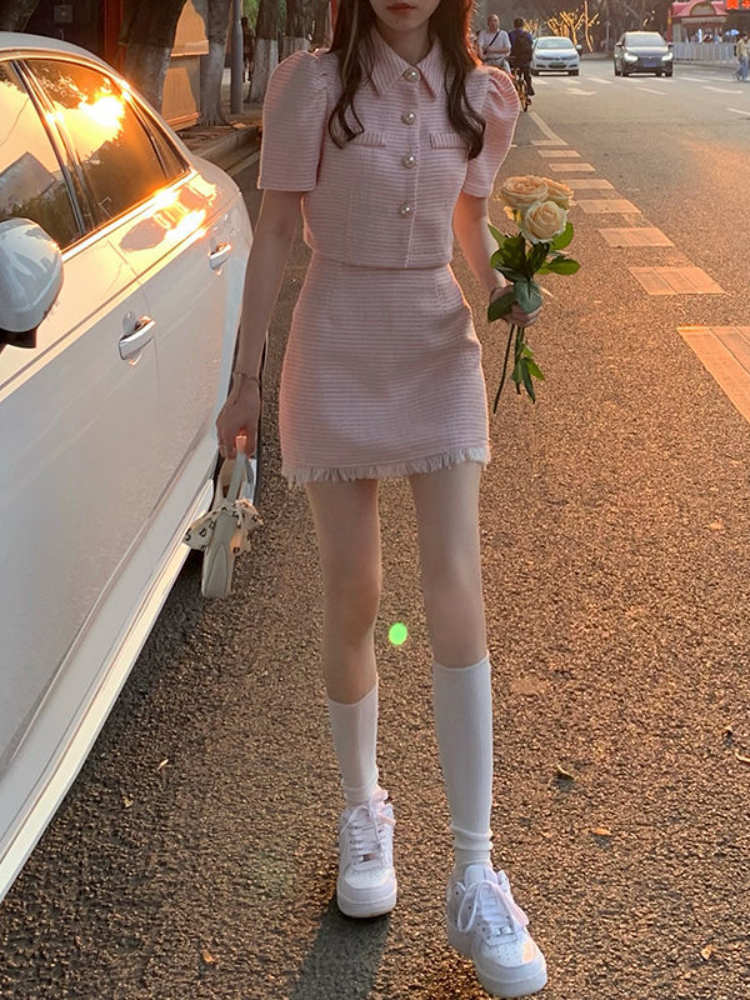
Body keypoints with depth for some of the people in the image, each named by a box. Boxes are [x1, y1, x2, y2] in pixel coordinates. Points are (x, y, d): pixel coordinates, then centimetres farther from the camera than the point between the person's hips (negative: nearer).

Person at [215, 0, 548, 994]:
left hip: (439, 350, 2)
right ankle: (363, 810, 29)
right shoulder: (312, 85, -6)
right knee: (353, 601, 4)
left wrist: (500, 285, -7)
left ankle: (474, 878, -1)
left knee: (457, 598, -8)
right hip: (337, 354, -1)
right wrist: (245, 378, -3)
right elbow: (275, 233, -3)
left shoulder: (480, 96, 2)